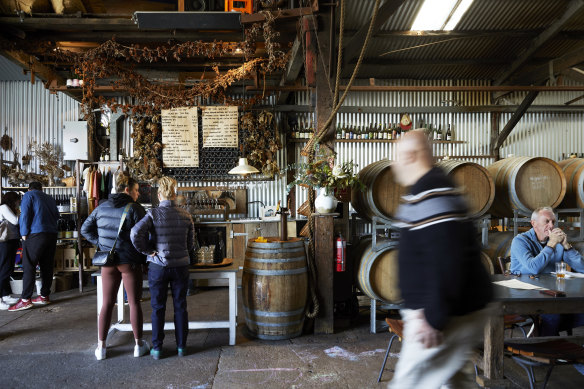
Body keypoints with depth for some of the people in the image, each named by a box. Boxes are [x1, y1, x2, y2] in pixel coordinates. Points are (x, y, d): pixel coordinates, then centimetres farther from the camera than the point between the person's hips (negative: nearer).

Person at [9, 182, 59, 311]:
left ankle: (25, 299, -10)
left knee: (29, 266, -6)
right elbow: (56, 216, 20)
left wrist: (24, 233, -4)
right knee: (47, 266, 8)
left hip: (35, 234, -6)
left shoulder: (29, 195, 4)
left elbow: (25, 214, -6)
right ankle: (45, 296, 14)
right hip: (52, 234, 6)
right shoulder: (50, 198, 20)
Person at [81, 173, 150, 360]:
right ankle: (139, 345, 16)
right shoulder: (135, 209, -12)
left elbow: (85, 229, 14)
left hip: (108, 262, 5)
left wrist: (100, 243, 10)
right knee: (134, 303, 6)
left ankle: (101, 347, 17)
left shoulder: (101, 207, 7)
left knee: (107, 304, 12)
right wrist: (145, 258, -3)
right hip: (130, 262, -5)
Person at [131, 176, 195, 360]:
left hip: (158, 267, -2)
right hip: (181, 266, 2)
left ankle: (157, 348, 19)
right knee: (180, 307, 12)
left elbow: (136, 233, -22)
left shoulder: (153, 214, -9)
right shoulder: (186, 215, -2)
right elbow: (191, 243, 3)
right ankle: (181, 346, 21)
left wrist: (147, 250, -8)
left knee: (158, 308, 11)